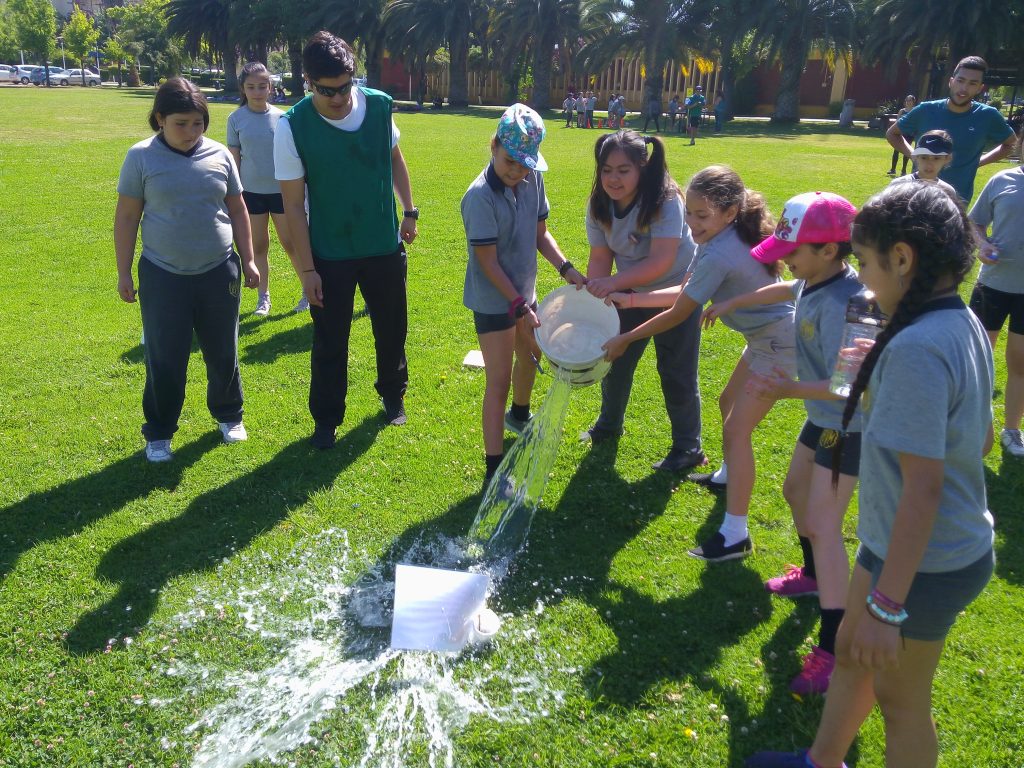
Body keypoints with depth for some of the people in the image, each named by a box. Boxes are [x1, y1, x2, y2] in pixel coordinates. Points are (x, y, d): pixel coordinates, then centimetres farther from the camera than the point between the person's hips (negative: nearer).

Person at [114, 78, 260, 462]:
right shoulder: (141, 157, -6)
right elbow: (127, 217, -1)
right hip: (162, 276, -2)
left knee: (223, 354, 13)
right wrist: (124, 273, -1)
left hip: (218, 272, 2)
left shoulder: (219, 154, 1)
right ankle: (159, 432, 22)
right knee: (164, 360, 5)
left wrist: (247, 260, 8)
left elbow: (237, 210, 9)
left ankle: (228, 415, 35)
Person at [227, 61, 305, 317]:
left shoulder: (280, 117, -1)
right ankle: (263, 297, 19)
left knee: (290, 243, 4)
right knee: (259, 246, 8)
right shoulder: (236, 119, -2)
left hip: (281, 190, 0)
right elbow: (234, 160, 2)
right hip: (252, 191, 1)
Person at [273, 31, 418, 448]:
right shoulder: (292, 127, -18)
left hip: (384, 246, 3)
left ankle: (393, 395, 42)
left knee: (392, 328, 18)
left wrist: (409, 211, 12)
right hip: (330, 256, -3)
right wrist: (306, 269, -12)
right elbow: (294, 205, -13)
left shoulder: (379, 106, -10)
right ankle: (327, 418, 27)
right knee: (329, 343, 8)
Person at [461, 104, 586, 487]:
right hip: (494, 300, -8)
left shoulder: (532, 180, -6)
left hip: (524, 291, 8)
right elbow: (488, 262, -22)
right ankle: (494, 470, 4)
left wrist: (565, 268, -6)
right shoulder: (480, 196, -25)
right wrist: (520, 307, -21)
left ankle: (519, 415, 57)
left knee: (529, 355, 28)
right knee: (499, 380, -5)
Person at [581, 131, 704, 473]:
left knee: (676, 372, 0)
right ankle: (609, 425, 40)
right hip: (631, 292, 6)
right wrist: (594, 293, -25)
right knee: (615, 358, 15)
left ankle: (688, 448, 18)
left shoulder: (664, 201, -30)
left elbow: (661, 261, -36)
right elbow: (600, 257, -10)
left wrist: (613, 283, -45)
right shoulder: (599, 205, -12)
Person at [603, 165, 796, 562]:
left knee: (736, 429, -11)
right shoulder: (722, 237, 0)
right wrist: (631, 300, 4)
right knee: (728, 404, 25)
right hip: (766, 336, 10)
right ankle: (727, 476, 50)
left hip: (780, 344, -10)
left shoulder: (718, 256, -28)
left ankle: (735, 535, -6)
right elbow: (684, 292, 6)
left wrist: (625, 339, -9)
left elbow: (678, 314, -19)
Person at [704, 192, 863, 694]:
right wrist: (732, 303, 28)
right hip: (824, 416, 10)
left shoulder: (841, 305, -32)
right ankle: (814, 574, 50)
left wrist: (793, 389, -42)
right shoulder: (814, 281, -3)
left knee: (823, 525, -13)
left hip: (848, 425, -10)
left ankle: (833, 651, -10)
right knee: (795, 490, 25)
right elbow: (785, 290, 21)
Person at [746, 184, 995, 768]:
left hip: (923, 562, -9)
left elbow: (923, 485, -31)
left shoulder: (916, 348, -29)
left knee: (900, 699, 13)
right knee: (851, 651, 26)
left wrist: (886, 605, -27)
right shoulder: (967, 325, 1)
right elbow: (982, 440, 12)